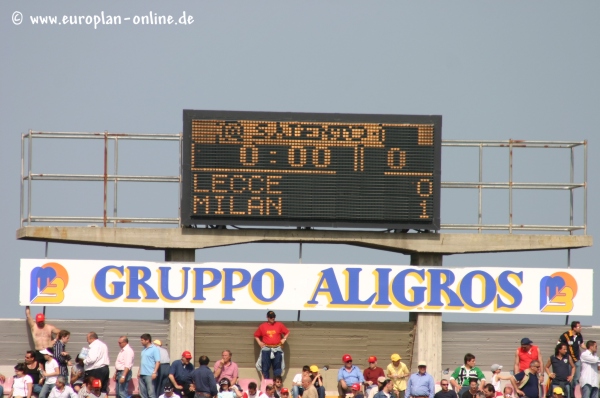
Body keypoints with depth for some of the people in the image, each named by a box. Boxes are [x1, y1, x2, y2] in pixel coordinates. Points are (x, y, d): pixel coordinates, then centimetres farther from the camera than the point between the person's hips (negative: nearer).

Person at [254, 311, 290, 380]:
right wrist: (259, 342, 2)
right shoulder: (262, 326, 5)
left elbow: (287, 333, 15)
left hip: (277, 349, 0)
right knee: (265, 367, -2)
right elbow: (256, 335, 16)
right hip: (266, 349, 0)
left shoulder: (279, 325, 5)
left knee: (277, 367, 0)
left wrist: (284, 339, 0)